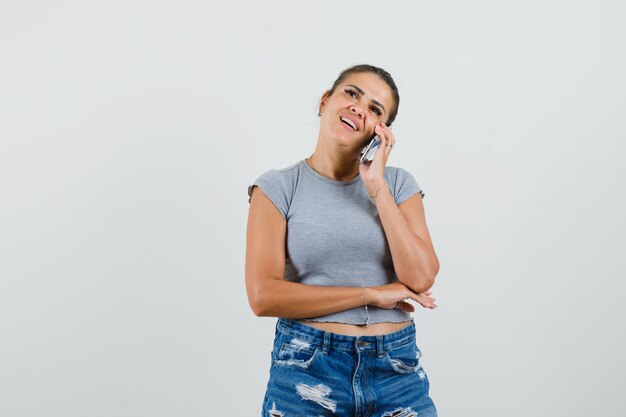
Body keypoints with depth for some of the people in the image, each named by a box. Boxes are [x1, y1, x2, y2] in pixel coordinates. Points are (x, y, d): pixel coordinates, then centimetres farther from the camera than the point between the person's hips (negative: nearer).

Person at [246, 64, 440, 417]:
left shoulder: (399, 184, 4)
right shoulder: (278, 188, -2)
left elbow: (420, 279, -9)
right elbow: (264, 296, -12)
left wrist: (377, 185, -10)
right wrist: (372, 294, -11)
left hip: (398, 370, 2)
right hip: (307, 370, -2)